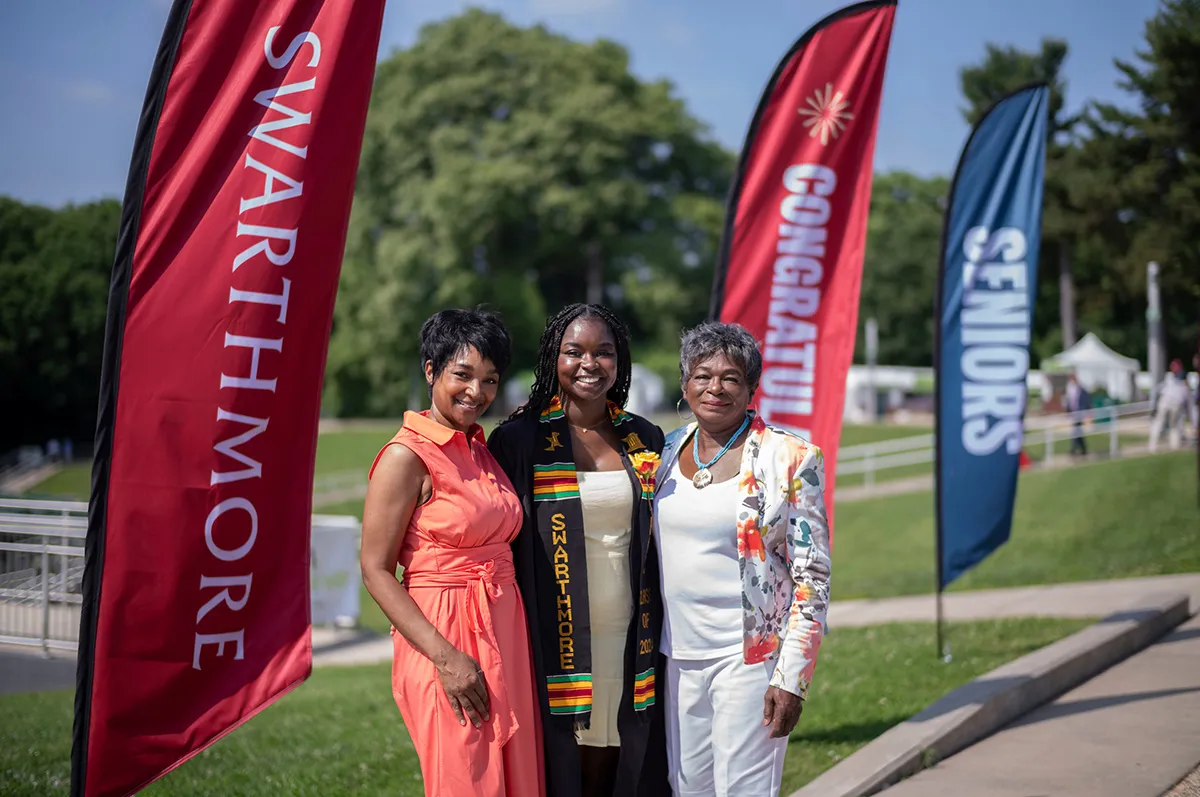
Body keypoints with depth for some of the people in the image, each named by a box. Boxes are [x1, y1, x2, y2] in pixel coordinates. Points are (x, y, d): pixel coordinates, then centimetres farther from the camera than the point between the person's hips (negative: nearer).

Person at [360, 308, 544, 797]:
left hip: (505, 637, 7)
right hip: (443, 637, -7)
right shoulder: (408, 456, -10)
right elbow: (376, 572, -13)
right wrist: (445, 656, -19)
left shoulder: (482, 449, 12)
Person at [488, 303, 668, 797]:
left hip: (629, 643, 4)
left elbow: (657, 547, 14)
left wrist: (660, 639, 12)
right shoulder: (518, 441, -3)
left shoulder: (644, 439, 8)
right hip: (557, 642, -3)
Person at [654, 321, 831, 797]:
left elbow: (812, 578, -9)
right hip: (678, 658, 5)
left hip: (749, 658, -5)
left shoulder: (790, 459, -8)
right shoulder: (667, 452, 7)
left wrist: (791, 677, -14)